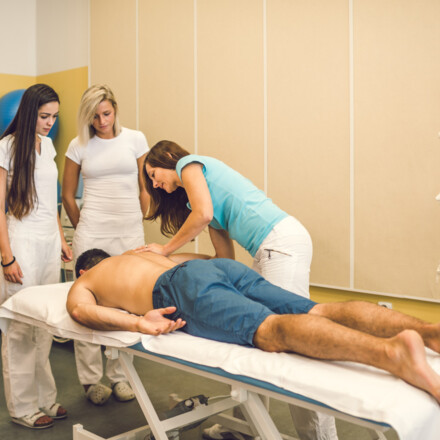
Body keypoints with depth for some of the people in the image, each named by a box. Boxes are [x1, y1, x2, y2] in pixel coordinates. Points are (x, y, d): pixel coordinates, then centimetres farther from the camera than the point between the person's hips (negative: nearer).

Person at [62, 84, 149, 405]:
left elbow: (145, 190, 9)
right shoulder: (79, 146, 4)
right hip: (91, 234, 0)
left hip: (130, 234, 1)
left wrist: (135, 225, 9)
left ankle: (119, 376, 20)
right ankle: (91, 379, 17)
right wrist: (82, 228, 12)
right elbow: (68, 196, 12)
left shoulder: (135, 139, 5)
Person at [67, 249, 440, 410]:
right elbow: (203, 258, 46)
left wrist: (138, 323, -7)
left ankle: (393, 351, -52)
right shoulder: (139, 254, 46)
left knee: (271, 330, -29)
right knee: (321, 313, -10)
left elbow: (82, 310, 2)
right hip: (223, 267, 6)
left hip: (182, 288, -6)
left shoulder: (81, 284, 29)